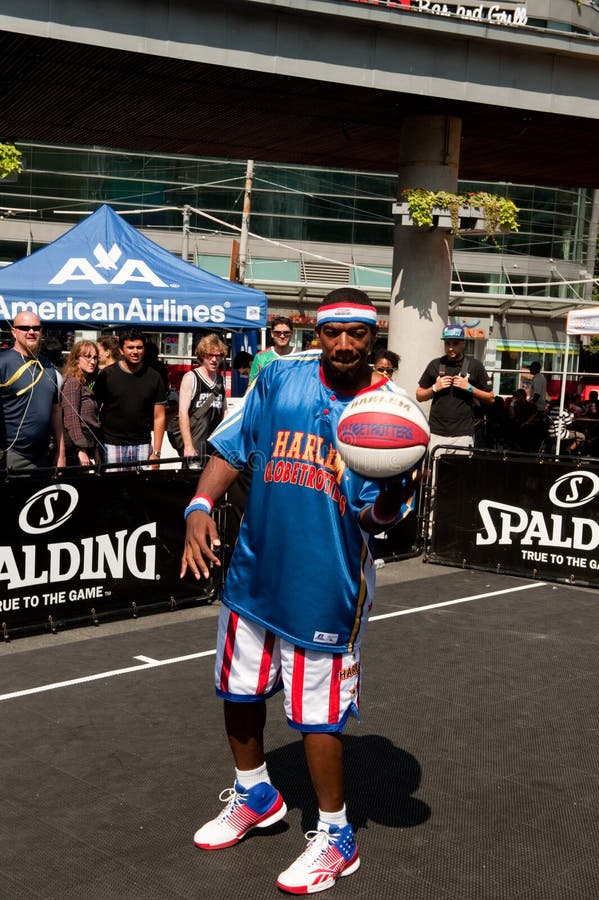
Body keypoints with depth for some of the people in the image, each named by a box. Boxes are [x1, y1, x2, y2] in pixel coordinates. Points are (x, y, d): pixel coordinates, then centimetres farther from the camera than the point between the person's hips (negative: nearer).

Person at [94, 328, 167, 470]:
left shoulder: (154, 377, 6)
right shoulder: (106, 375, 1)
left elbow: (159, 417, 7)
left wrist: (156, 452, 0)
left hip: (143, 446, 2)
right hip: (112, 446, -2)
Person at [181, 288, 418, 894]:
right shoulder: (278, 379, -3)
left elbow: (377, 519, -9)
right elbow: (230, 449, 4)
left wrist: (393, 495, -31)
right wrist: (200, 508, -11)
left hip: (325, 587, -4)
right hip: (254, 571, 4)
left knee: (318, 714, 3)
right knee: (239, 691, 19)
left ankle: (334, 837, 26)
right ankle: (254, 794, 46)